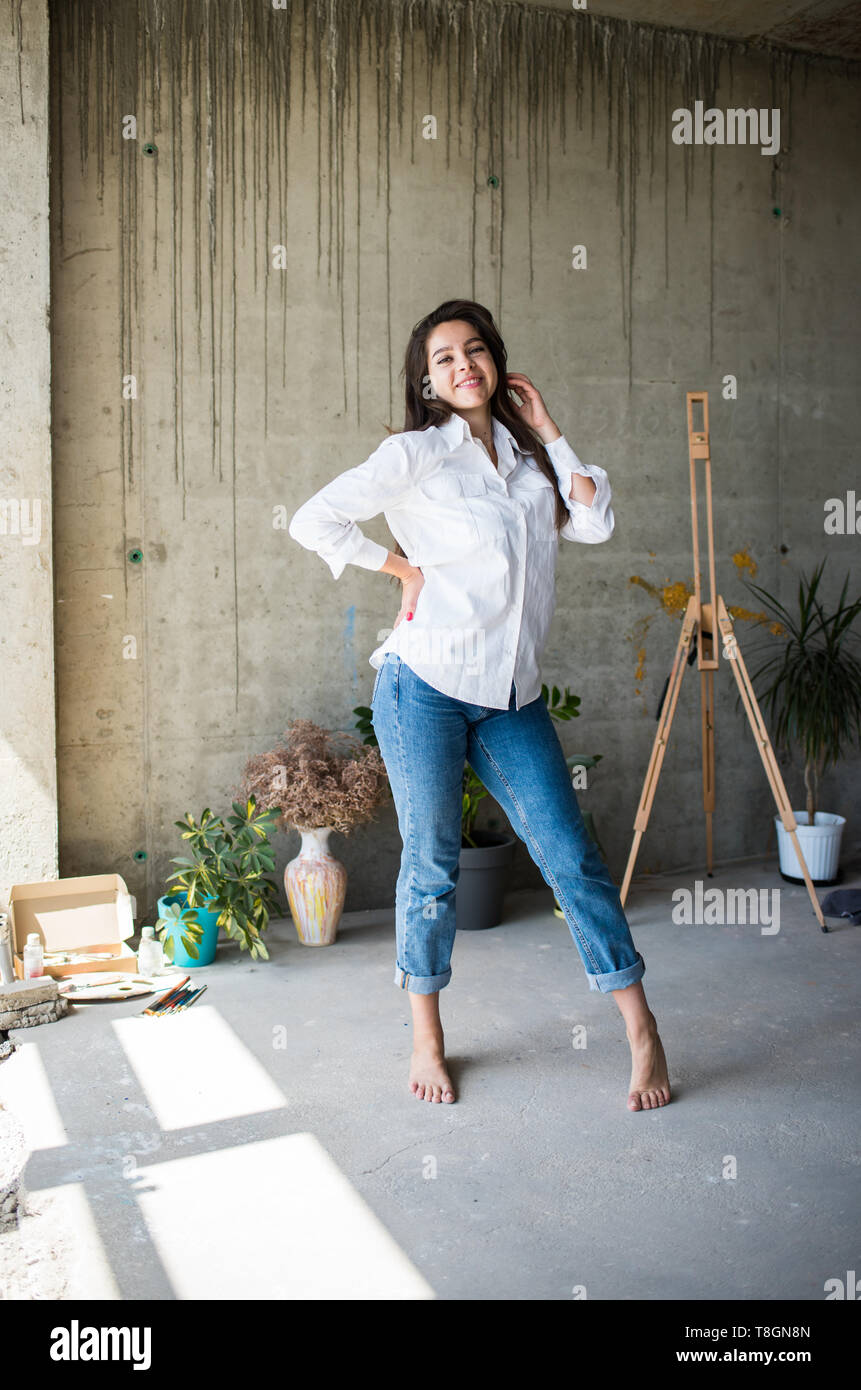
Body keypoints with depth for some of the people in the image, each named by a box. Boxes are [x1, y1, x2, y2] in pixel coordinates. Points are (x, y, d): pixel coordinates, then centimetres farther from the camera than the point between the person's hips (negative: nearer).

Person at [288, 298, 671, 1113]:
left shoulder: (524, 451, 14)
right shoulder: (416, 453, -3)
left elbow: (594, 523, 6)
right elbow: (314, 521, -8)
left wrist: (547, 431, 7)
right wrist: (402, 567, -5)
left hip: (512, 695, 4)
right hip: (425, 685, -4)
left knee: (570, 855, 3)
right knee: (432, 864, 6)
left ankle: (642, 1033, 14)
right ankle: (426, 1041, 24)